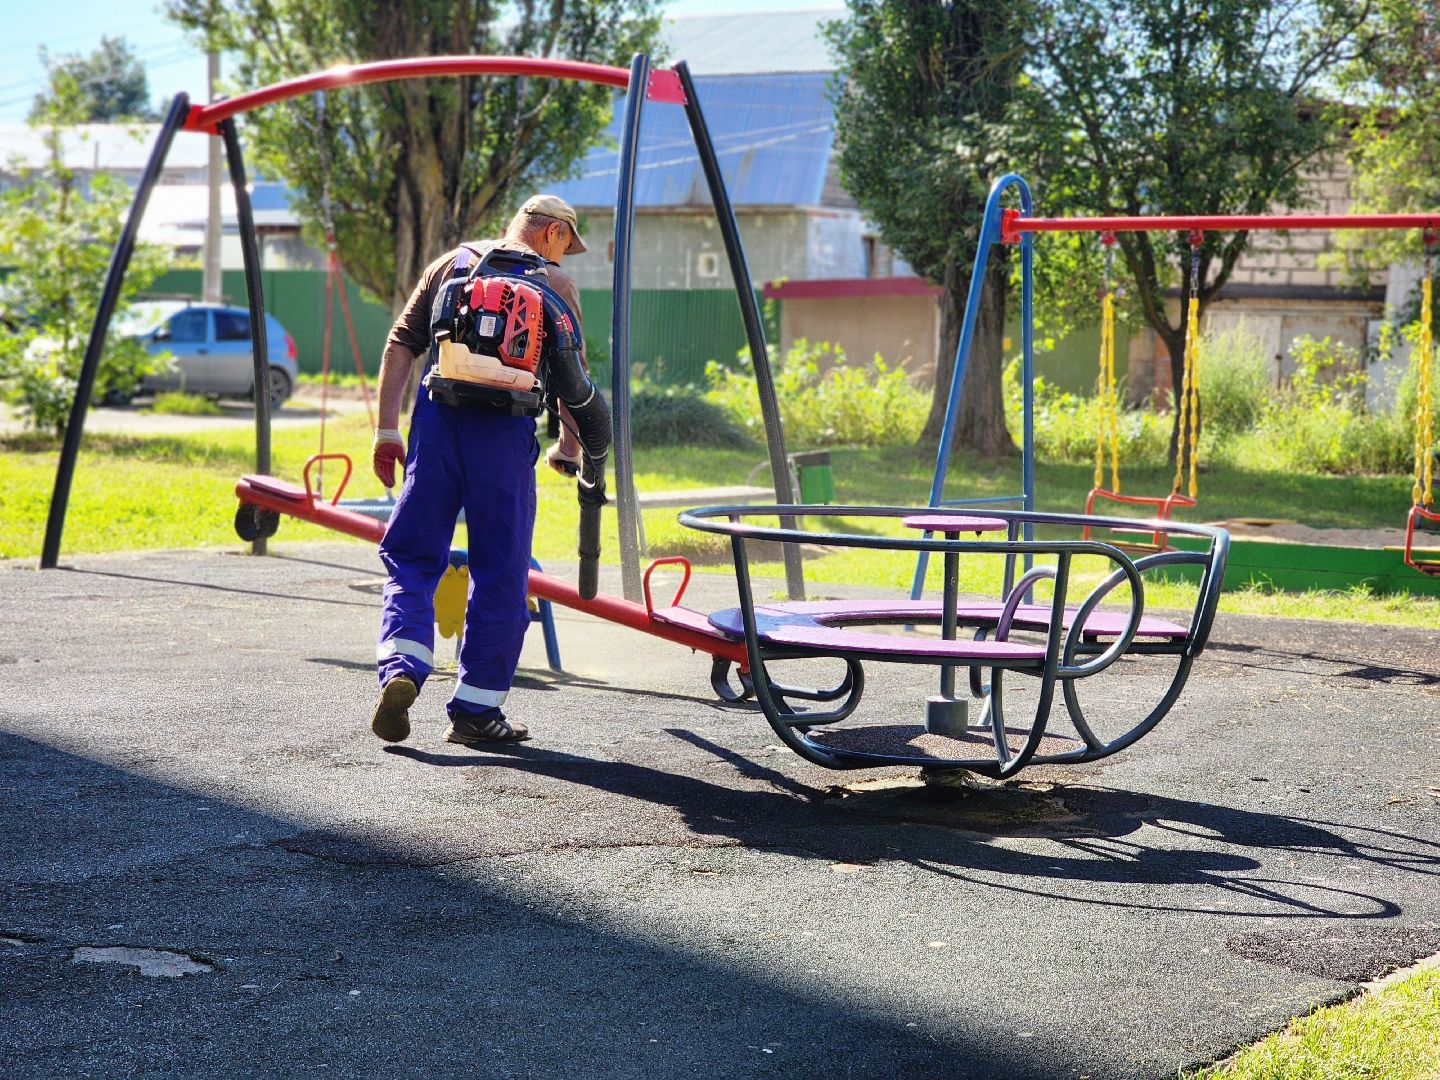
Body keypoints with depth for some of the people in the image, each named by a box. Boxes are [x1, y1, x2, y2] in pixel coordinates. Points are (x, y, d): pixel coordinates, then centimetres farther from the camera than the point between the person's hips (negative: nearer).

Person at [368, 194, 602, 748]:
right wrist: (568, 451, 22)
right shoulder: (555, 283, 11)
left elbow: (400, 345, 11)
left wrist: (387, 431, 10)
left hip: (437, 416, 3)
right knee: (500, 572, 6)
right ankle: (475, 710, 9)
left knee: (411, 556, 9)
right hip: (506, 429, -2)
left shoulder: (452, 263, 19)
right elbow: (573, 383, 7)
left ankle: (401, 669, -13)